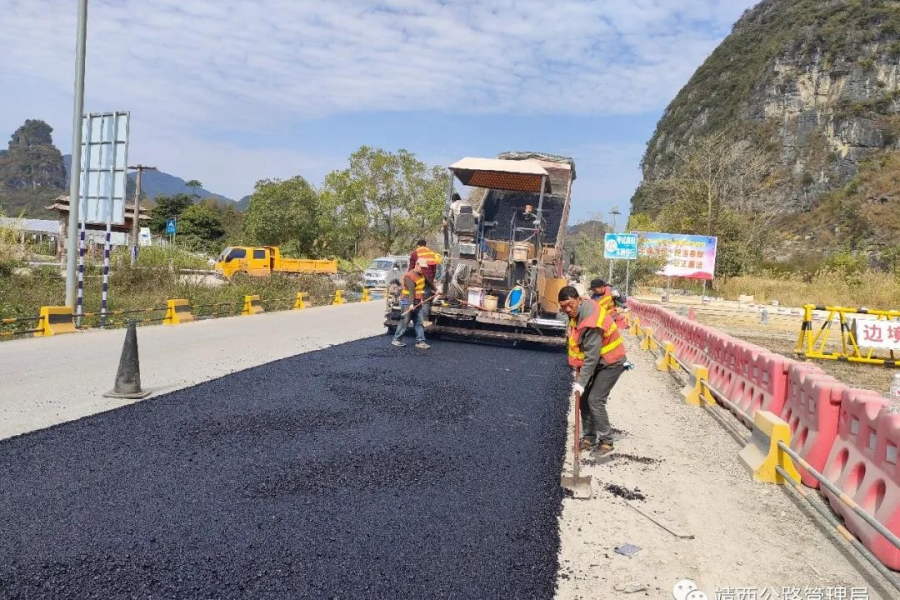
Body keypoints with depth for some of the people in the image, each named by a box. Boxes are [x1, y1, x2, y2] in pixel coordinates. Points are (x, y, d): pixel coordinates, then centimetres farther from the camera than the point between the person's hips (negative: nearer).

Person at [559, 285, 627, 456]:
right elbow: (577, 343, 8)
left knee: (595, 400, -13)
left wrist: (581, 382, -26)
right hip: (598, 361, 9)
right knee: (584, 398, 7)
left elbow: (592, 357, -29)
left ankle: (606, 442, -2)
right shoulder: (577, 312, -3)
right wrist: (578, 368, 6)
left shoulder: (591, 322, -32)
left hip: (611, 363, -9)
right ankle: (589, 438, 16)